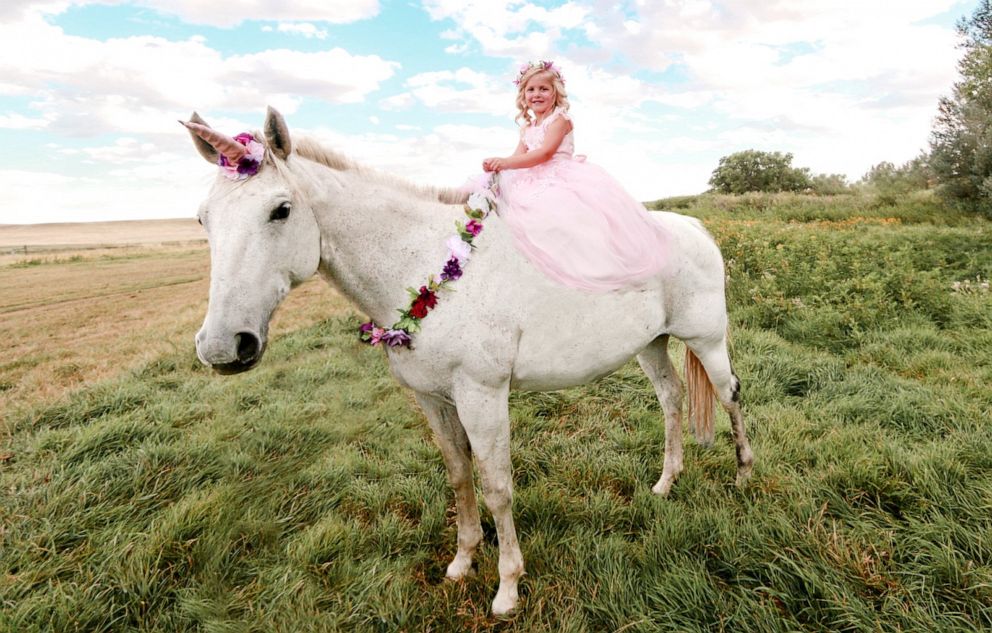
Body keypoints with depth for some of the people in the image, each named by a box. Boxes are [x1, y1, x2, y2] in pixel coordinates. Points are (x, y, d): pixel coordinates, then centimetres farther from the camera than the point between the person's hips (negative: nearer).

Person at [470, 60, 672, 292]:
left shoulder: (560, 118, -4)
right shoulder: (527, 126, 21)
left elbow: (544, 153, -17)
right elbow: (519, 156, 10)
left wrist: (506, 162, -24)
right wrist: (496, 164, -13)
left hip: (561, 176, -8)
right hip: (536, 179, 8)